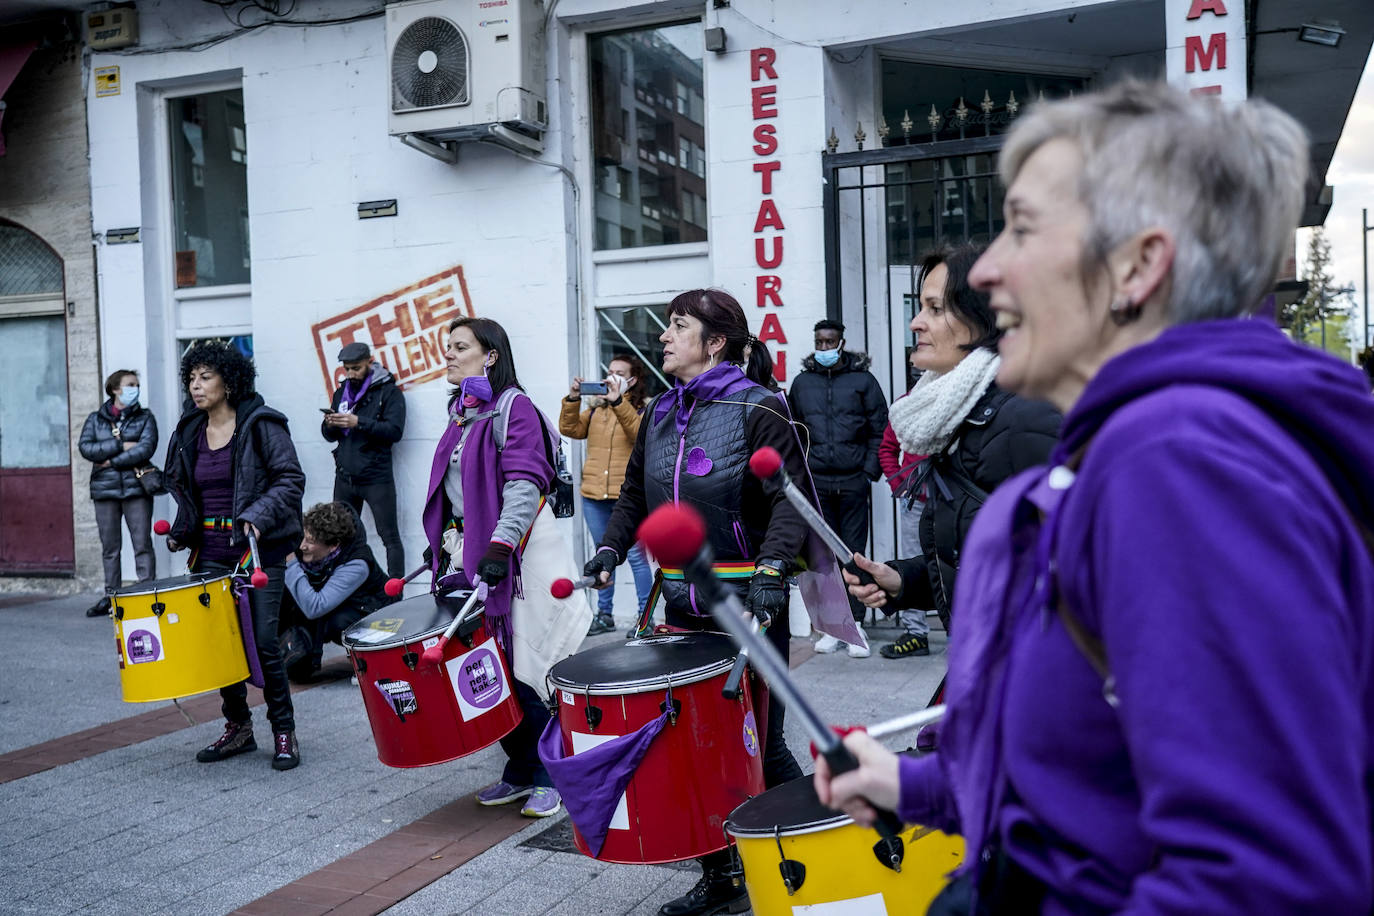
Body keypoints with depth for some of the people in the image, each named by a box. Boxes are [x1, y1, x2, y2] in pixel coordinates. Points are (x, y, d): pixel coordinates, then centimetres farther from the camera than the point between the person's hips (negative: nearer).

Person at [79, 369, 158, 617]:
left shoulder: (145, 417, 7)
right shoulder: (96, 419, 11)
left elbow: (146, 448, -8)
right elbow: (86, 448, -4)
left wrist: (111, 461, -9)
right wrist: (121, 445, -12)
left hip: (136, 487, -2)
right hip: (105, 489, 2)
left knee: (142, 545, -5)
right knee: (109, 548, 7)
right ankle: (111, 596, 15)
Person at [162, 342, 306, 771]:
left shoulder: (261, 424, -5)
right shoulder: (189, 433, 12)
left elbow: (290, 479, -9)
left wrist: (258, 514, -22)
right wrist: (180, 531, 11)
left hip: (259, 550, -5)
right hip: (211, 552, 6)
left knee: (263, 642, -8)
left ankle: (284, 732, 7)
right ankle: (238, 727, 21)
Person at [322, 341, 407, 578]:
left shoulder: (388, 391, -3)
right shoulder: (341, 392, 15)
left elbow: (395, 431, -15)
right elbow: (329, 435, 15)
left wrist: (358, 423, -23)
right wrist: (330, 424, -8)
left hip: (376, 478, -6)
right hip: (344, 477, 6)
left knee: (390, 536, -2)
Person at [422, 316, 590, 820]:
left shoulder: (513, 407, -8)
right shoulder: (462, 413, 17)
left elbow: (525, 483, -18)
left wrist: (501, 544, -26)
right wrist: (442, 546, 20)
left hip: (518, 556, -7)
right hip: (470, 555, 8)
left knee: (525, 670, -4)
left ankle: (551, 776, 10)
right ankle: (520, 769, 21)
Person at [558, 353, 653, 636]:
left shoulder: (641, 410, 1)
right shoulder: (595, 408, 13)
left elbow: (639, 433, -20)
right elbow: (571, 429, 1)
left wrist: (618, 401, -27)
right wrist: (572, 400, -12)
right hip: (594, 495, 5)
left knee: (636, 556, -3)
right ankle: (604, 615, 23)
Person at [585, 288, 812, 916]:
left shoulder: (758, 409, -9)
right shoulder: (661, 413, 11)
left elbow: (792, 499, -15)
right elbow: (636, 493, 19)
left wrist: (771, 569, -27)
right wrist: (611, 546, 3)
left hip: (748, 605, -6)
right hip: (683, 605, 6)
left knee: (759, 746, 3)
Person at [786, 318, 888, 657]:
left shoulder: (863, 380, 4)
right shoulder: (802, 382, 11)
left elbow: (879, 430, 3)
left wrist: (870, 472, -5)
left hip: (853, 481, -2)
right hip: (816, 482, 2)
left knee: (854, 553, 0)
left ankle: (855, 625, 6)